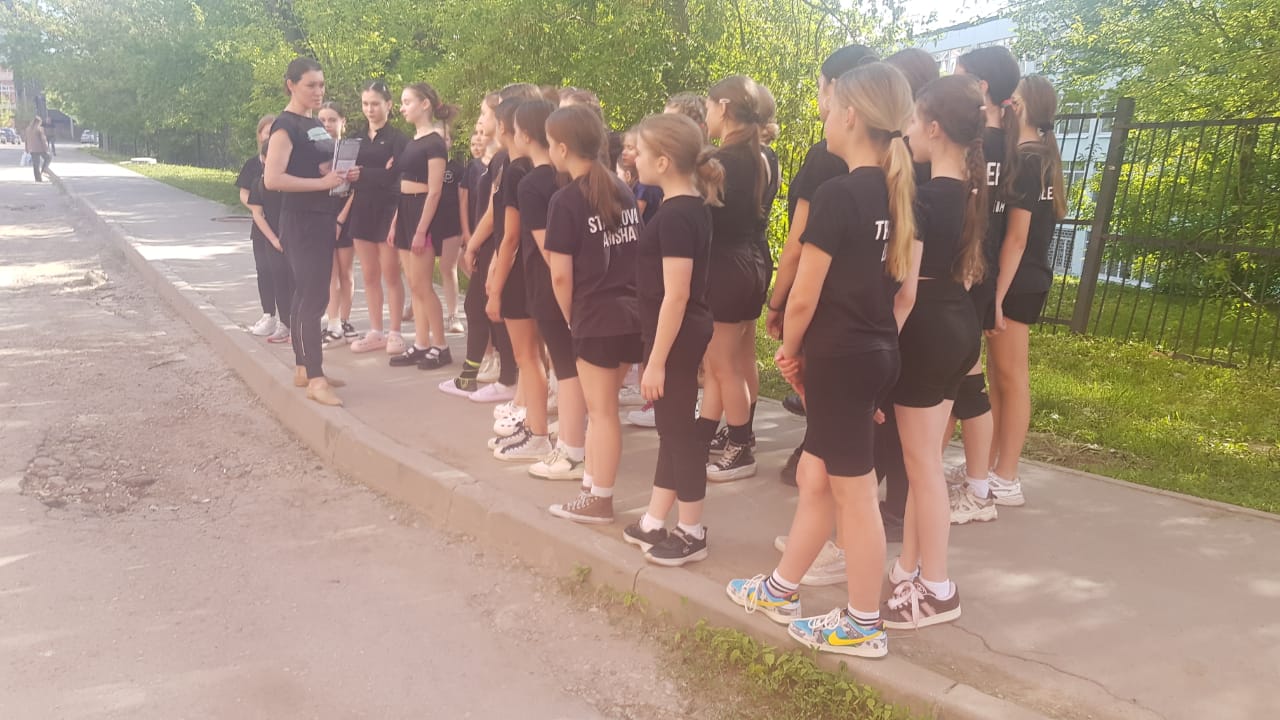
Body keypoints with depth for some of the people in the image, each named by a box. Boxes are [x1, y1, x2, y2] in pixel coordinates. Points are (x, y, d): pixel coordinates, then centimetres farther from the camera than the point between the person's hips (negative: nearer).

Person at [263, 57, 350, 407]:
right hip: (300, 221, -9)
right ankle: (315, 379, -8)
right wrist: (322, 182, -24)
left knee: (308, 295, 12)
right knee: (313, 297, -11)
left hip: (322, 218, 9)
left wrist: (340, 174, 5)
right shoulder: (285, 125, -11)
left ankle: (303, 368, 21)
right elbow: (272, 179, -20)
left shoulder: (317, 124, 14)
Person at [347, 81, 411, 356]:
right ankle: (376, 332, 16)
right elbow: (352, 173, 15)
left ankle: (395, 333, 7)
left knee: (390, 275, -1)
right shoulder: (358, 138, 14)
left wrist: (361, 173, -12)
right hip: (362, 210, 6)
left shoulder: (397, 138, -4)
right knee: (369, 276, 8)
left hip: (387, 211, -6)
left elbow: (394, 176, -15)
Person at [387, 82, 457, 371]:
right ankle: (421, 345, 14)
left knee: (421, 285, -6)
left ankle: (440, 347, 3)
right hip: (405, 212, 9)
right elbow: (403, 186, 16)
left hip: (423, 213, -9)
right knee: (414, 286, 9)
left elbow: (435, 191, -16)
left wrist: (422, 230, -20)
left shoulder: (434, 142, -11)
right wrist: (395, 223, 13)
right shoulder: (412, 141, 15)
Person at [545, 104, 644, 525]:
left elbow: (561, 274, -13)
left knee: (601, 411, 3)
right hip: (633, 312, 7)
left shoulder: (566, 200, -11)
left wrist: (571, 318, 1)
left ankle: (599, 501, 16)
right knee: (603, 405, 19)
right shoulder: (623, 190, 9)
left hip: (596, 317, -7)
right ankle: (593, 483, 30)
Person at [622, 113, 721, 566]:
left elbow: (676, 295, -23)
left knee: (679, 431, 2)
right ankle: (653, 524, 29)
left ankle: (692, 535, 17)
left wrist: (657, 360, -20)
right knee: (670, 428, 16)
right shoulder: (693, 207, 10)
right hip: (681, 334, 10)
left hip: (675, 339, -10)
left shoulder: (674, 216, -20)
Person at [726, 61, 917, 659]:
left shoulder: (836, 194, -18)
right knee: (814, 477, 19)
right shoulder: (900, 194, 7)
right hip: (879, 352, 9)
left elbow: (803, 297, -17)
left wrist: (790, 349, 0)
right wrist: (880, 340, 17)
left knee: (853, 493, 5)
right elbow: (903, 288, 11)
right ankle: (780, 590, 35)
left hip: (839, 357, -9)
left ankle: (863, 626, 23)